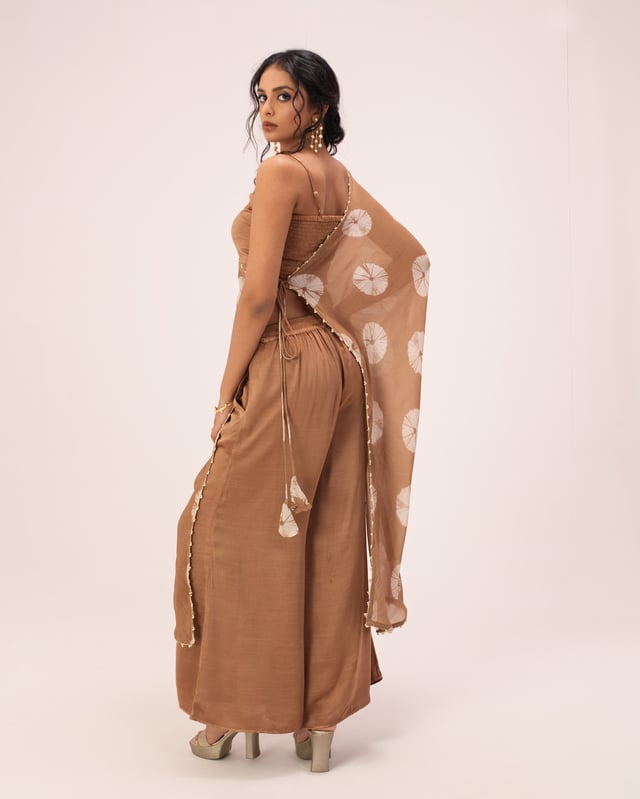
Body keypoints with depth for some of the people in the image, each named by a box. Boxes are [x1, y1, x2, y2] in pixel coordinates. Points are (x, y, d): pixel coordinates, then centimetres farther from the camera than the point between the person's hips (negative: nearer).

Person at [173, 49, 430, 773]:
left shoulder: (280, 172, -12)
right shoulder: (341, 180, 13)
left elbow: (258, 295, -18)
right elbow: (410, 259, 20)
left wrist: (227, 391, -11)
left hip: (286, 366, -8)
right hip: (341, 364, 8)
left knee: (237, 528, 3)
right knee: (329, 538, 9)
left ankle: (238, 714, 12)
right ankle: (319, 719, 18)